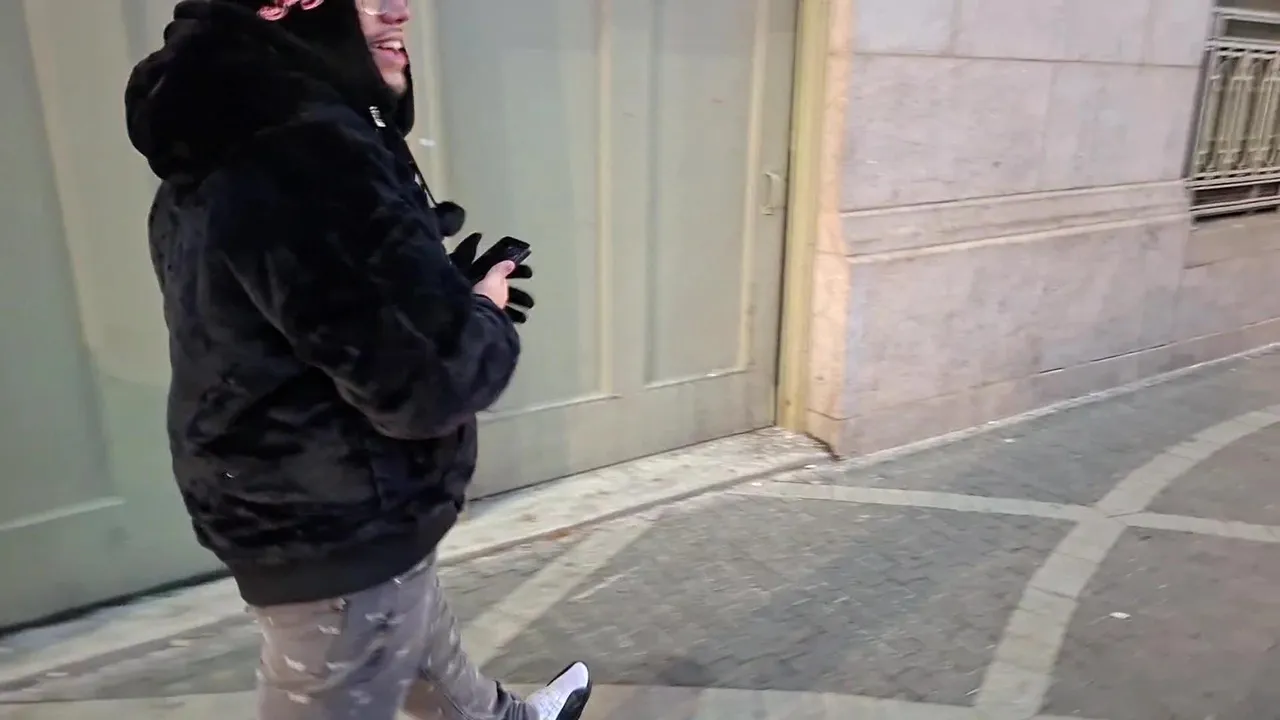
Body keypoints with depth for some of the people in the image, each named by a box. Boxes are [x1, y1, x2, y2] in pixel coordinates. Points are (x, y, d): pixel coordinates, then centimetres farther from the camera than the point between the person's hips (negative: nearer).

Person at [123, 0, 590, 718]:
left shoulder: (237, 133, 5)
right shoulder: (307, 151, -29)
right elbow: (427, 379, -30)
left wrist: (442, 284, 5)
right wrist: (486, 315, -9)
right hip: (340, 529, -10)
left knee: (423, 639, 31)